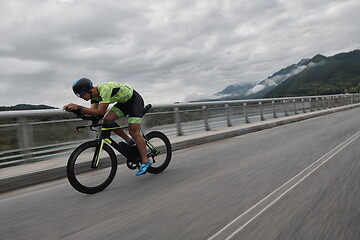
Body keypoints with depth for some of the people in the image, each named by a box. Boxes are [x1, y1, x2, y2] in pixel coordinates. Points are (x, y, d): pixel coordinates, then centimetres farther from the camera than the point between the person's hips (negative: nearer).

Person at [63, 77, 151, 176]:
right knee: (107, 120, -8)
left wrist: (79, 107, -39)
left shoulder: (105, 89, -32)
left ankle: (145, 162, -5)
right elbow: (94, 111, -11)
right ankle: (129, 141, 8)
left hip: (135, 100, -8)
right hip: (124, 102, 8)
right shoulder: (94, 94, -5)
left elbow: (100, 111, -37)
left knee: (134, 132, -14)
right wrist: (74, 109, -22)